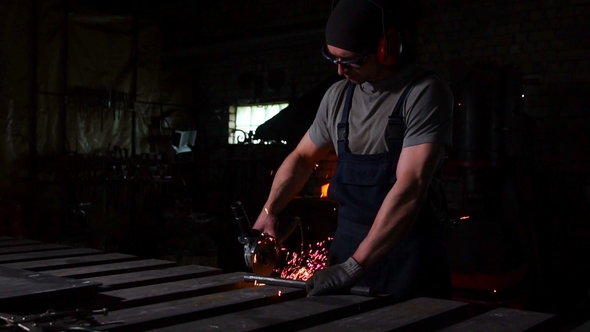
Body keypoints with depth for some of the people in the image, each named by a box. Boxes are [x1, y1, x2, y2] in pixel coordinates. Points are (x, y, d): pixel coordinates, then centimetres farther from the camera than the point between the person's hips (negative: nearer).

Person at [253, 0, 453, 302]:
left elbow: (410, 188, -22)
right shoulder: (338, 96, 5)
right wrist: (269, 212, 5)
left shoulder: (425, 93, -14)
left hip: (407, 251, -5)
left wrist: (354, 266, -26)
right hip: (346, 244, 5)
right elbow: (302, 157, 19)